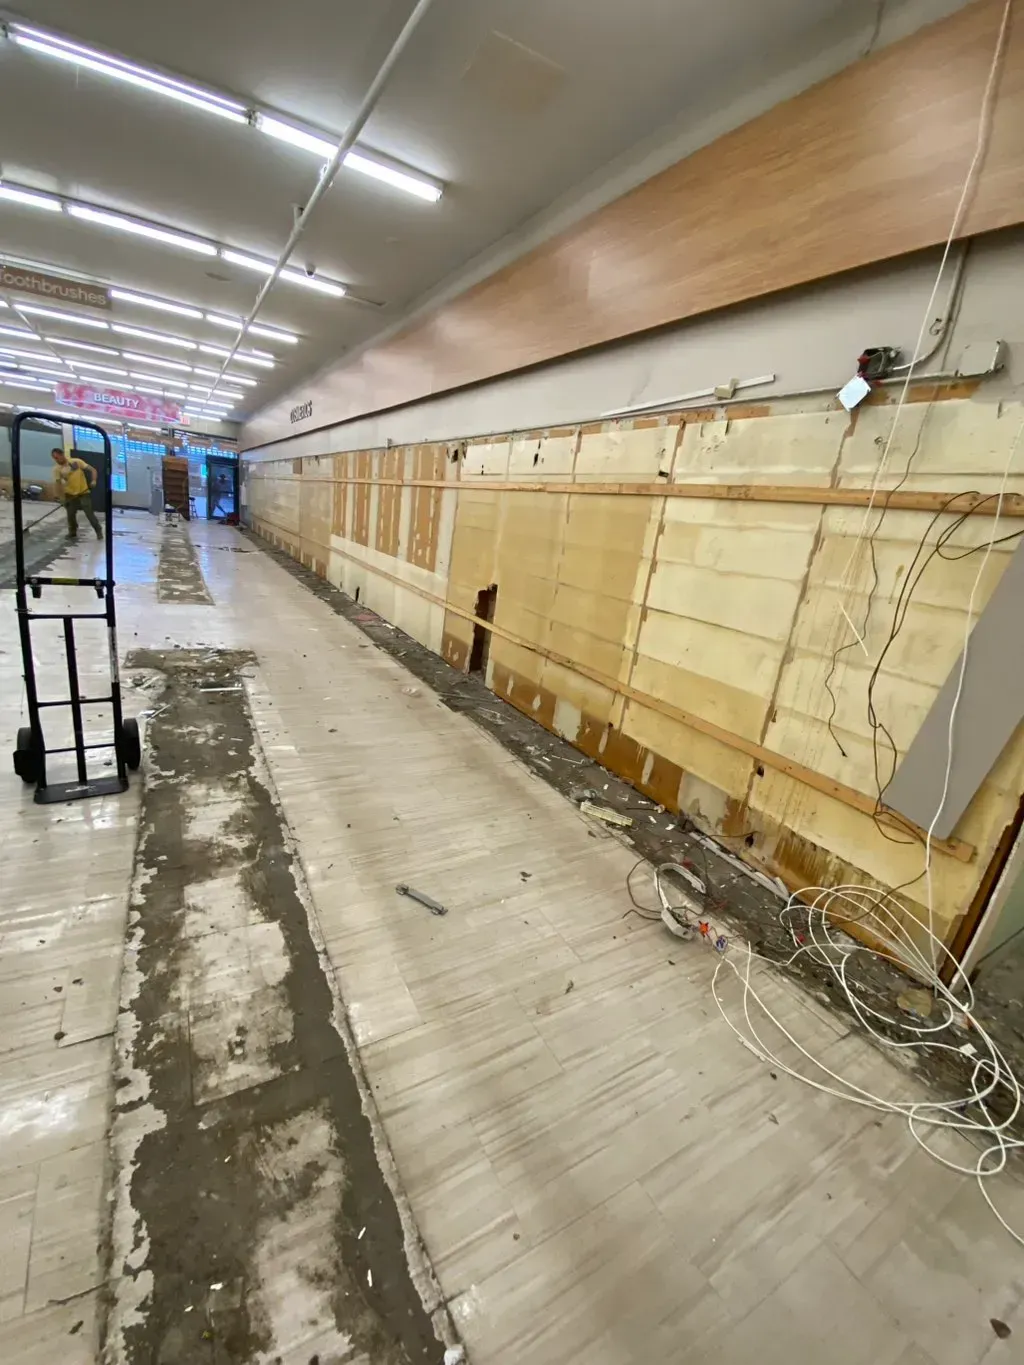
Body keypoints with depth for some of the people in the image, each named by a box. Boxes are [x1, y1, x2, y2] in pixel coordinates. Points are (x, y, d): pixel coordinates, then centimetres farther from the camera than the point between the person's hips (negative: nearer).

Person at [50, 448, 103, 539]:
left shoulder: (76, 462, -9)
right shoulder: (58, 469, -2)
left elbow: (92, 469, -8)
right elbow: (59, 484, 2)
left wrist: (93, 481, -25)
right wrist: (63, 497, -4)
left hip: (84, 492, -3)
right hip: (70, 495, 3)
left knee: (89, 513, -10)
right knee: (70, 515, 6)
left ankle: (99, 531, 7)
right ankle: (73, 534, 23)